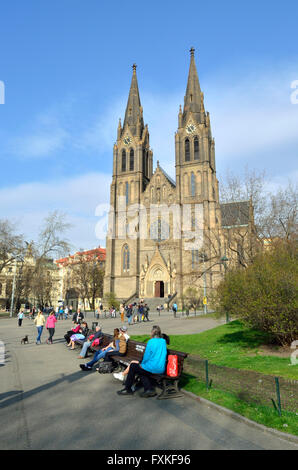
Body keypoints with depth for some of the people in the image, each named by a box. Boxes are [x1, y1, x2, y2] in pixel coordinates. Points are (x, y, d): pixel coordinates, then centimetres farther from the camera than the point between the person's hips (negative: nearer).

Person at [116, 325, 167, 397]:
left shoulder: (151, 342, -16)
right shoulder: (163, 341, 5)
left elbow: (147, 356, -12)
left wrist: (142, 364, 9)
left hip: (153, 368, -7)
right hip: (161, 369, 7)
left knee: (133, 366, 12)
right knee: (141, 371, 26)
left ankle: (128, 389, 23)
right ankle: (149, 389, 12)